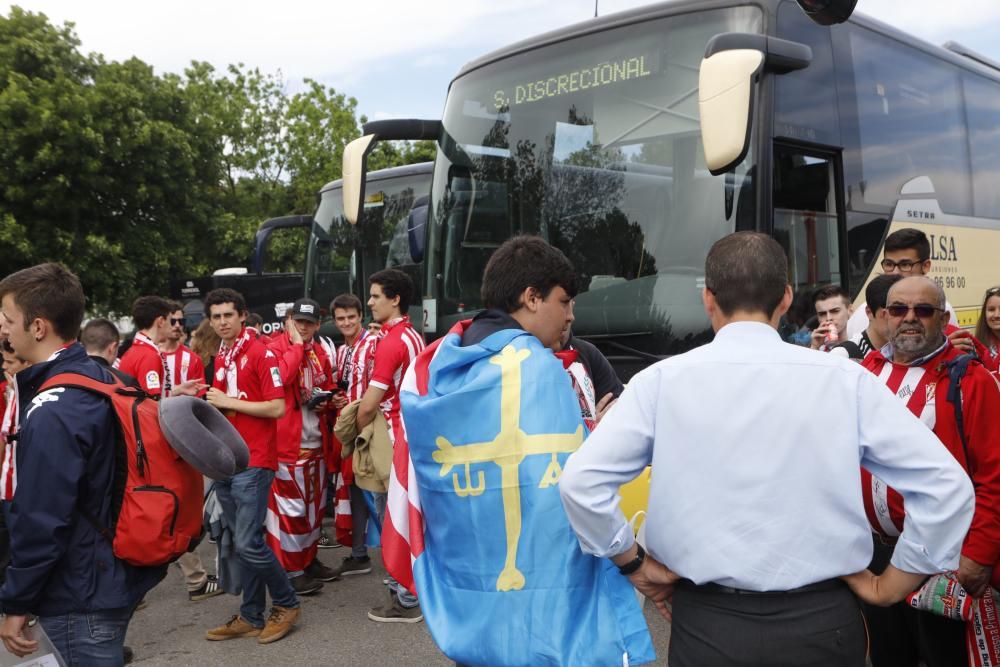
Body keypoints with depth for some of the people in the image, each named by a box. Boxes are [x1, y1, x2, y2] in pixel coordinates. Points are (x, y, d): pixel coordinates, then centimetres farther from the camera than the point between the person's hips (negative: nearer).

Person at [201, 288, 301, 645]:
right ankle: (251, 617, 21)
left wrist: (229, 401, -14)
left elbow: (277, 408, -15)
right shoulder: (219, 358, 13)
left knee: (249, 542, -8)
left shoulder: (261, 353, -9)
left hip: (253, 462, -7)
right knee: (241, 543, 12)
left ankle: (287, 604, 12)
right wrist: (211, 404, -1)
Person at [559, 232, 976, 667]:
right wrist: (891, 586, 5)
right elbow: (947, 484, -6)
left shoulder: (663, 379, -8)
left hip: (707, 623, 0)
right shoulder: (846, 380, -7)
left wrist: (635, 564, 1)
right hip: (819, 623, 1)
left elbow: (581, 479, -12)